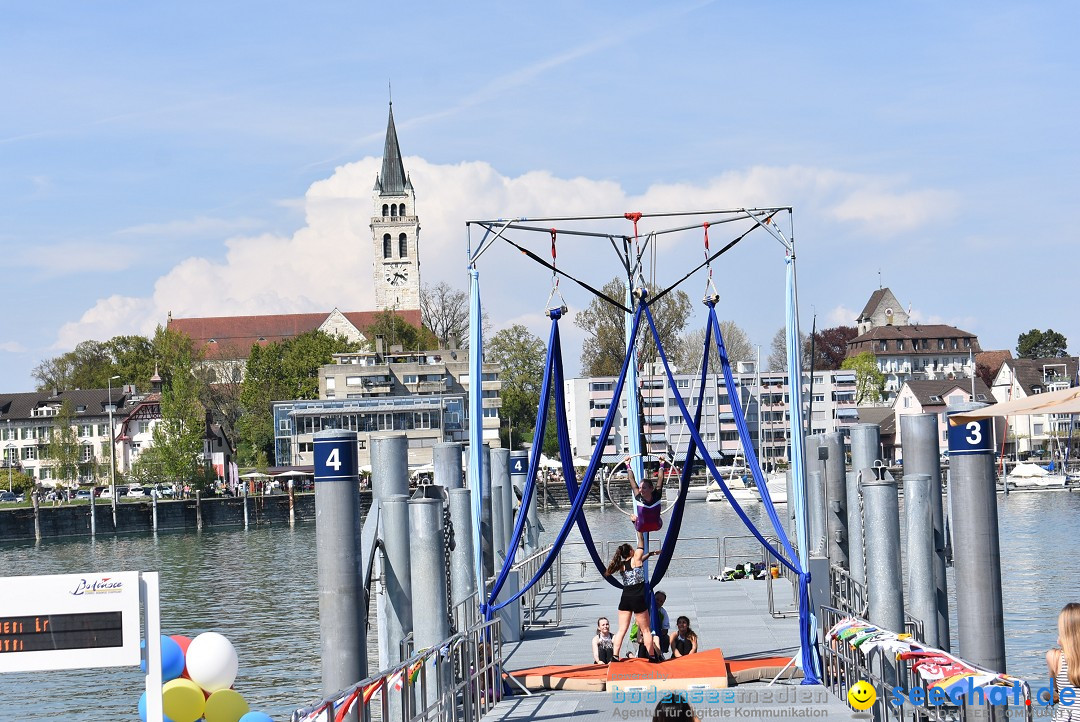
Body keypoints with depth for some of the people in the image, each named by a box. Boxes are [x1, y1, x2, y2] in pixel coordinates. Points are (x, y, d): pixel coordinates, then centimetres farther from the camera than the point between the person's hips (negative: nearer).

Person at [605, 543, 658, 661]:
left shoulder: (622, 565, 10)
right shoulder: (635, 559, -5)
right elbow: (641, 546, 7)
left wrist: (649, 554, 35)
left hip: (625, 600, 4)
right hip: (638, 598, -4)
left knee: (621, 630, 2)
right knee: (645, 630, 6)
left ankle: (615, 655, -10)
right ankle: (651, 656, 8)